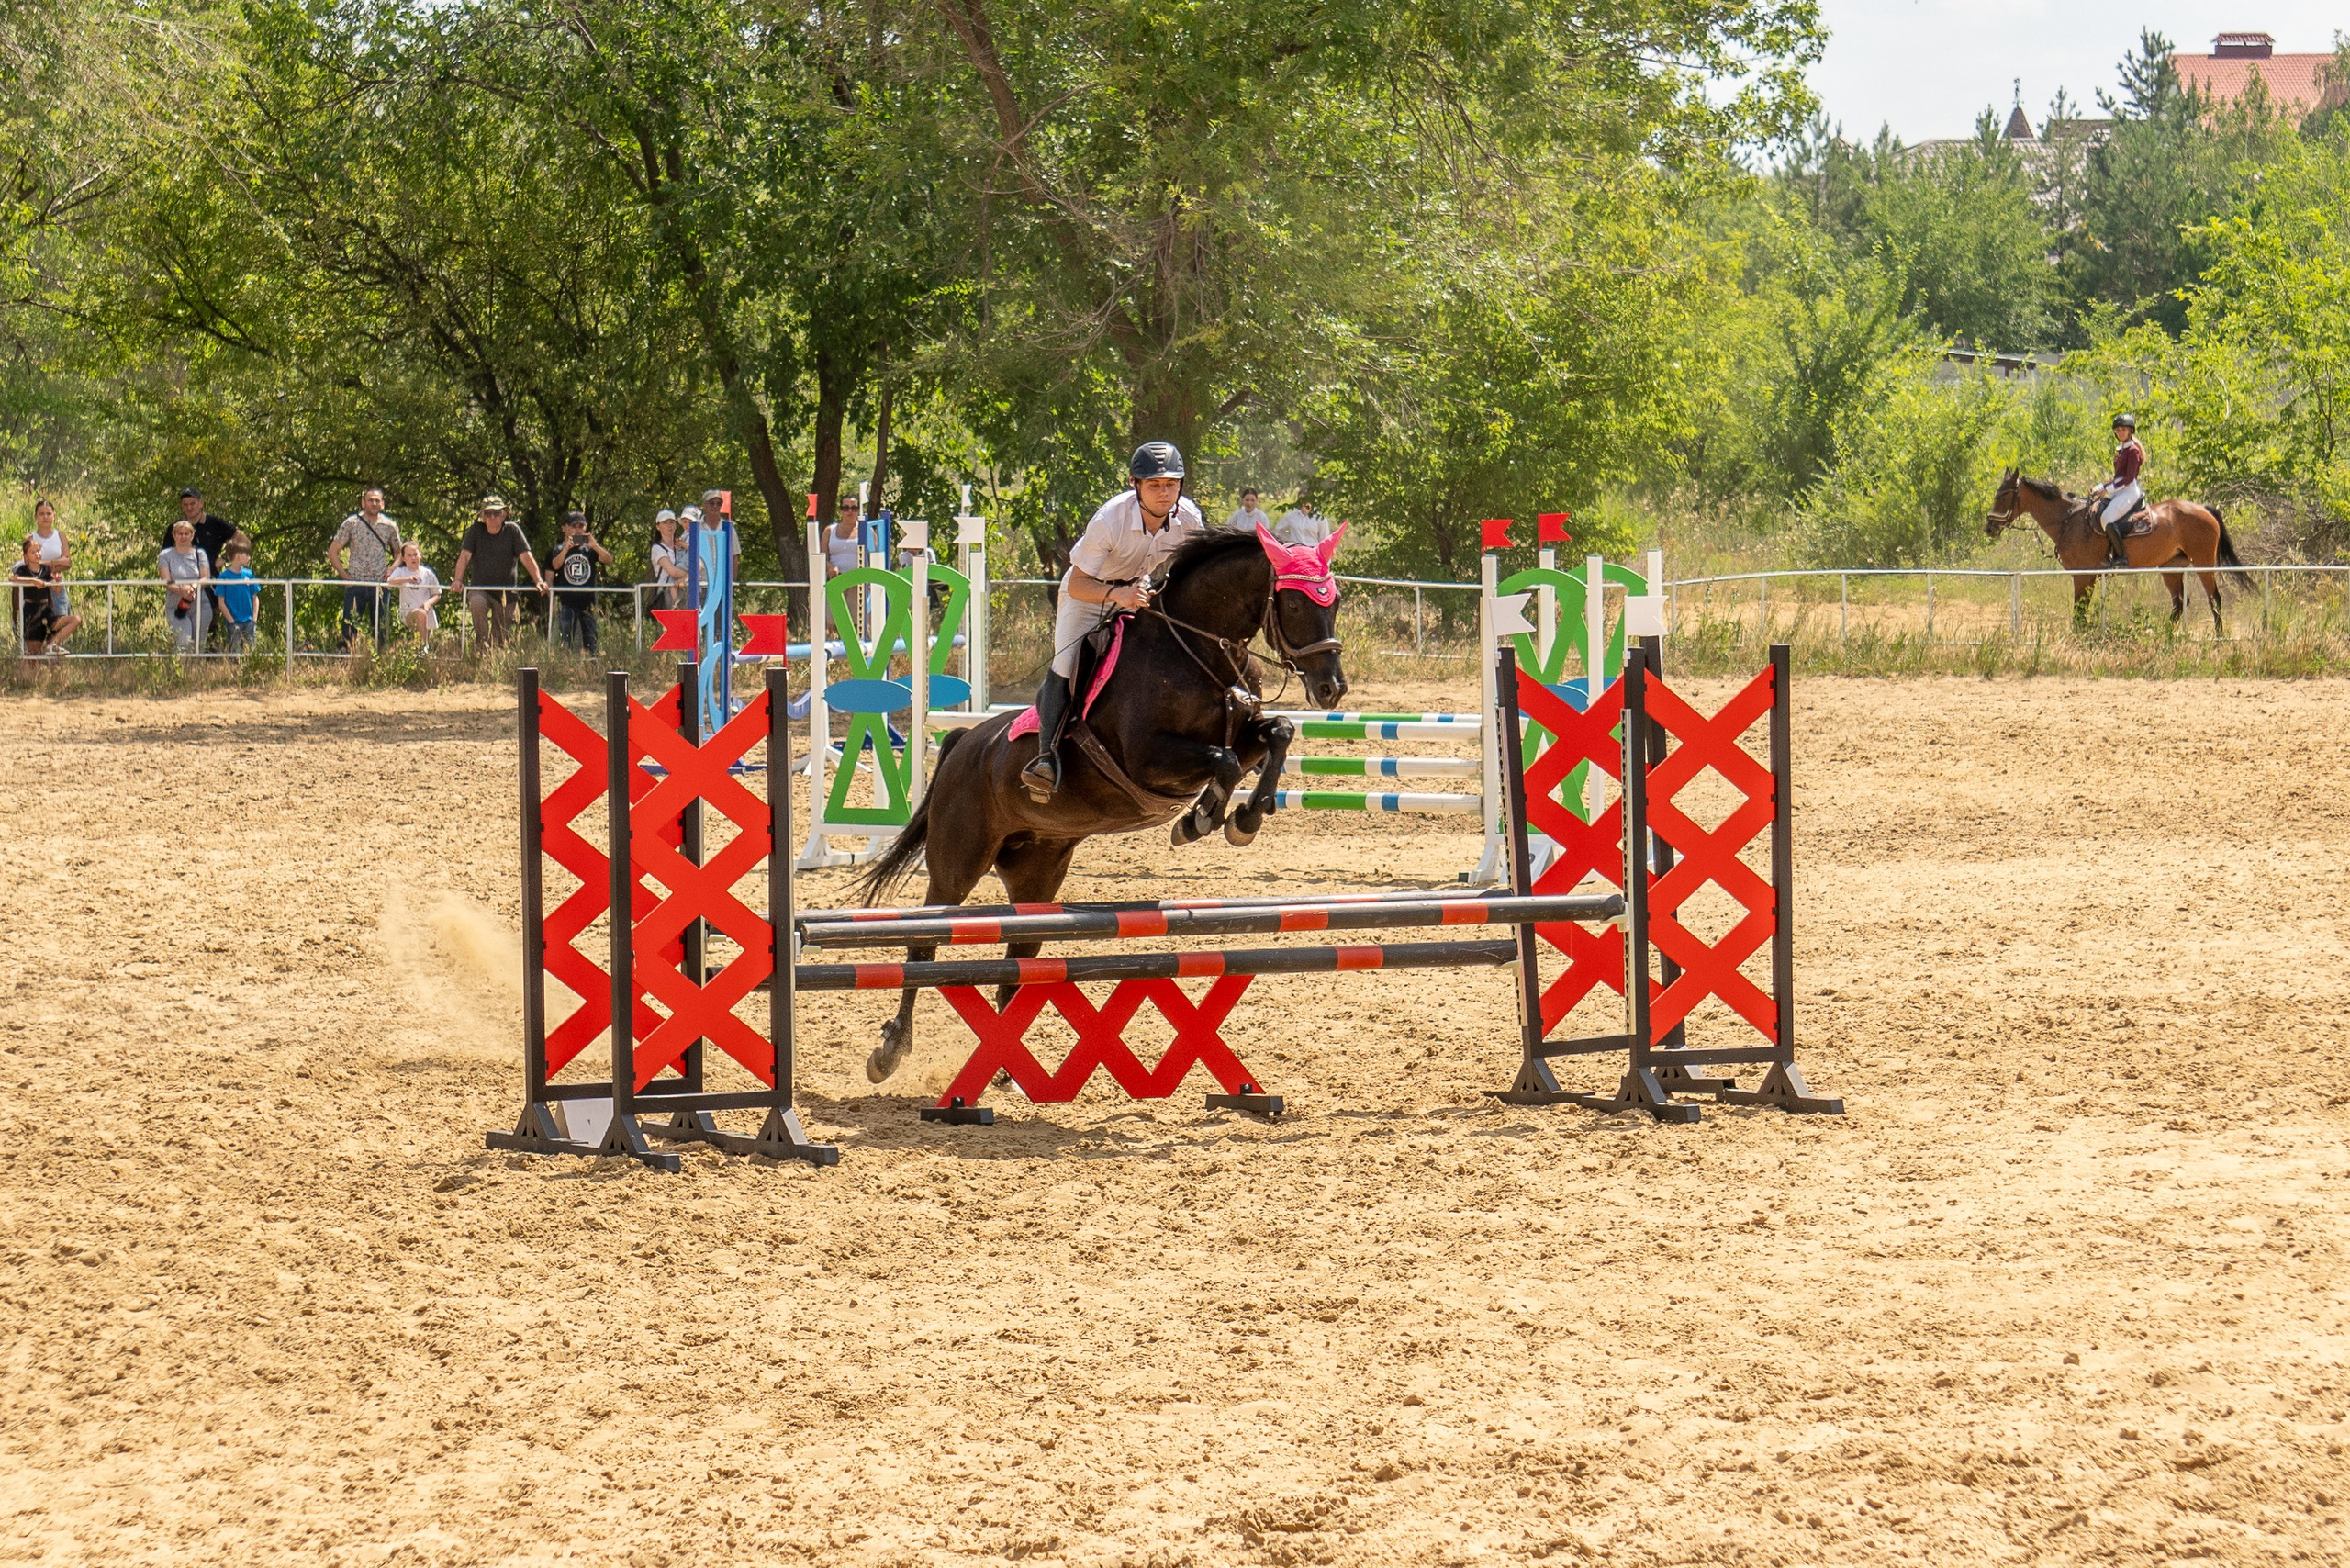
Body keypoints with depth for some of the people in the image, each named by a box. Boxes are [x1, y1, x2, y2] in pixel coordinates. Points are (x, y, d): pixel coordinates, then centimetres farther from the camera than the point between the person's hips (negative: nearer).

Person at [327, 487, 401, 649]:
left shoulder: (390, 526, 6)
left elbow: (399, 553, 19)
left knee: (380, 629, 4)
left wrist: (392, 570, 0)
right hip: (356, 584, -2)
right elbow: (333, 552, 5)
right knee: (349, 627, -5)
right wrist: (345, 575, -3)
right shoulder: (351, 523, 1)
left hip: (380, 585, 2)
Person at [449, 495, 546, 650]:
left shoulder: (512, 531, 0)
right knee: (477, 602, -35)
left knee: (502, 638, -1)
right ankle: (483, 644, -25)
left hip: (506, 592, 1)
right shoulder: (476, 531, 2)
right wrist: (457, 580, -23)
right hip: (480, 589, -1)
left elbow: (526, 557, -8)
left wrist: (538, 580, -22)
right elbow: (464, 556, -7)